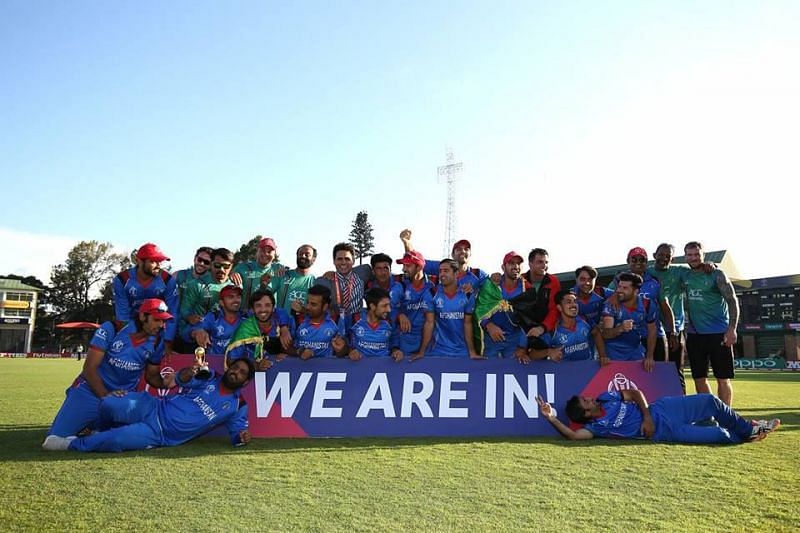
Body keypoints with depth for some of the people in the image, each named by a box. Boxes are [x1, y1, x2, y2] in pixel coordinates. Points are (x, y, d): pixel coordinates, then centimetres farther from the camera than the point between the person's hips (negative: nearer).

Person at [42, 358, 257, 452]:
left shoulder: (237, 406, 3)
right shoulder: (210, 378, 7)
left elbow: (238, 430, 5)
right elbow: (183, 381, -5)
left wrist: (241, 437, -20)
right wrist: (188, 372, -30)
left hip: (160, 434, -2)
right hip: (153, 408, 3)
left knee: (116, 440, -27)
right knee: (109, 404, -20)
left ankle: (73, 444, 2)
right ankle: (106, 431, 17)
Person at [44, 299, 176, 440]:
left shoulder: (156, 342, -6)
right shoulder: (111, 329, -16)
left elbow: (151, 375, 6)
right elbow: (89, 367, -16)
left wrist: (163, 383, -17)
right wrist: (105, 395, -27)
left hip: (124, 397, 3)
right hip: (91, 391, -3)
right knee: (57, 438, -6)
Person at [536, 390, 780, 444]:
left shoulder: (606, 397, 1)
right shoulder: (597, 426, -15)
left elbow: (635, 393, 6)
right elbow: (573, 435, -31)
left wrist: (646, 416, -10)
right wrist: (552, 418, -41)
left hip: (661, 408, 5)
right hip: (663, 431, -5)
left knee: (710, 401, 1)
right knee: (720, 436, -9)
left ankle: (748, 427, 30)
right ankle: (744, 437, 28)